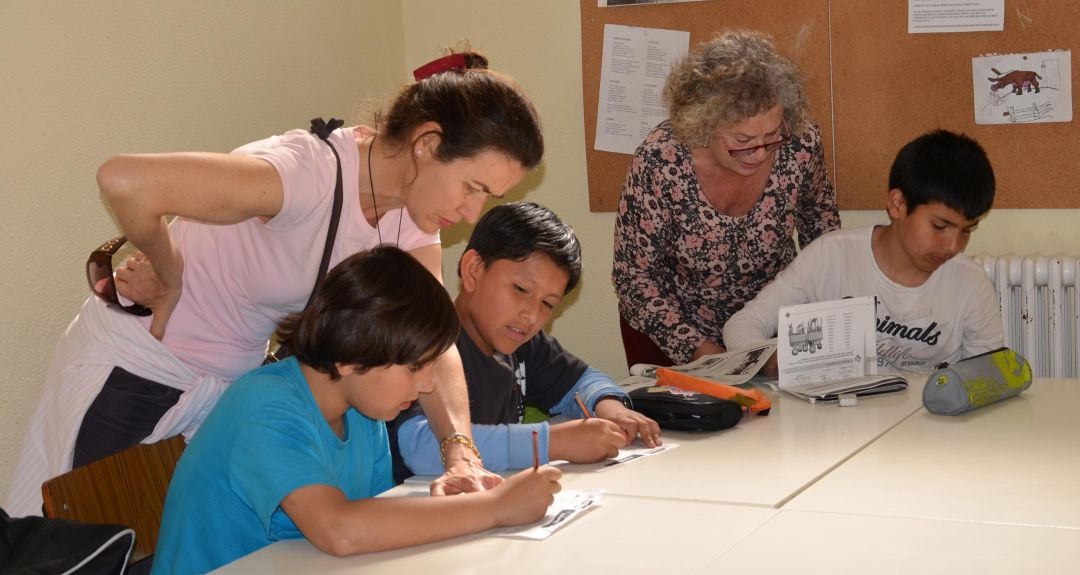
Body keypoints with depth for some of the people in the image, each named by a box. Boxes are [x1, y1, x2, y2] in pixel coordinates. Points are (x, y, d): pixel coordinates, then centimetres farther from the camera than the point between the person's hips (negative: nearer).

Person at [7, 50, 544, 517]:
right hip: (133, 374, -7)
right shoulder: (310, 174, -33)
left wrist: (460, 452, -29)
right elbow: (124, 181, -41)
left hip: (232, 382, 7)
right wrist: (170, 273, -23)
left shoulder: (411, 209, -7)